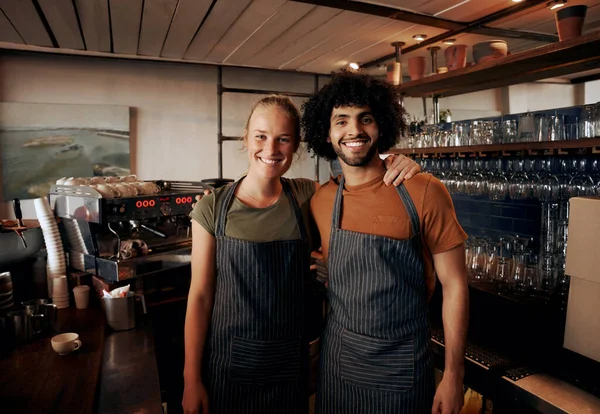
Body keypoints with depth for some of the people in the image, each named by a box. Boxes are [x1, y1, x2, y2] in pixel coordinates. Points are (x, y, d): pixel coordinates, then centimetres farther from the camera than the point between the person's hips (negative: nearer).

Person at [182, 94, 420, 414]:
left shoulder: (308, 196, -6)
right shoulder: (213, 208, -11)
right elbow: (200, 296, -8)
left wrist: (394, 167, -15)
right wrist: (191, 379, -6)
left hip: (290, 362, 2)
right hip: (228, 362, -1)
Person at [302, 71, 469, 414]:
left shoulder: (423, 193, -14)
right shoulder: (320, 201, -3)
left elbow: (454, 285, -9)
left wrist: (454, 376, -8)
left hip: (402, 365, -3)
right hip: (337, 360, 3)